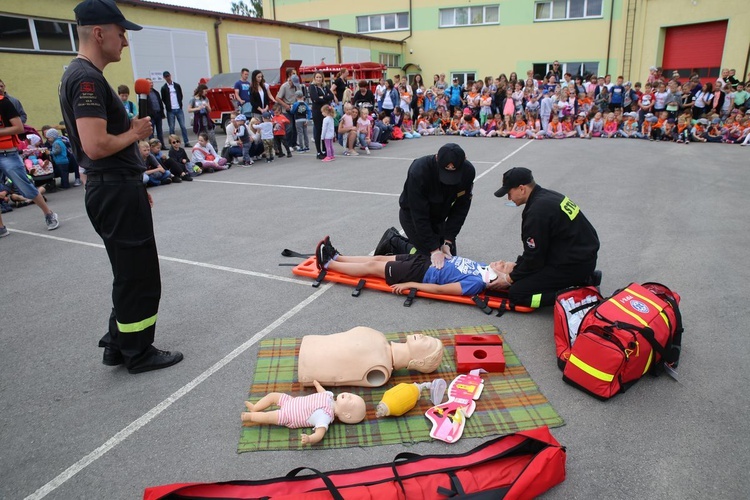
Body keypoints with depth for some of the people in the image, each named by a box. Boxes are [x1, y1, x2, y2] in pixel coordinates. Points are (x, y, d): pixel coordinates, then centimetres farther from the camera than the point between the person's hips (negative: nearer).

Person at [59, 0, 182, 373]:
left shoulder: (80, 75, 16)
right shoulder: (88, 79, -17)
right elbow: (96, 146, -28)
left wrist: (135, 184, 20)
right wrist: (135, 132, -10)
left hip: (113, 190, 10)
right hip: (116, 192, -10)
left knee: (129, 273, 18)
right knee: (139, 276, 1)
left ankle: (118, 345, 30)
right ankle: (139, 354, 16)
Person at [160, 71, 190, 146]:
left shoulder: (177, 85, 9)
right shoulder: (164, 88, 2)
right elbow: (163, 99, 7)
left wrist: (179, 104, 6)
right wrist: (168, 106, 1)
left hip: (179, 109, 2)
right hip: (170, 111, -2)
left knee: (183, 126, 0)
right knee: (171, 128, 1)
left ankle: (186, 142, 3)